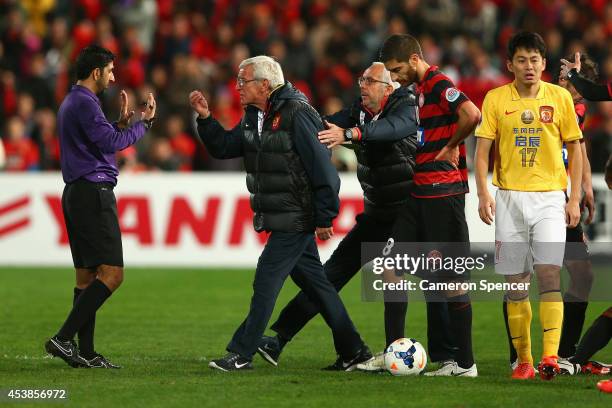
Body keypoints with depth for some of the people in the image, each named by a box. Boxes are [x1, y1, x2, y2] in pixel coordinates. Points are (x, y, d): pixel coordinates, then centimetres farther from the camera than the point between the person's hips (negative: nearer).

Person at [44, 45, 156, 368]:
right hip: (93, 193, -11)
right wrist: (144, 122, -10)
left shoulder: (71, 102, 20)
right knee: (112, 273, -13)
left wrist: (122, 122, 20)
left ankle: (86, 353, 7)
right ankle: (63, 338, -18)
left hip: (76, 194, 11)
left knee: (87, 276, 9)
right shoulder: (84, 103, -12)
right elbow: (111, 143, -21)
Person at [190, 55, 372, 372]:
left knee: (266, 281, -7)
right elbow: (223, 147, 17)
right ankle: (353, 351, 18)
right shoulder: (254, 118, 11)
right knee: (314, 284, 12)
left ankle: (241, 354, -3)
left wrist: (324, 218, -18)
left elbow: (323, 170, -18)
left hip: (295, 220, -9)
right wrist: (205, 118, 1)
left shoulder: (296, 115, -17)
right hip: (282, 219, 9)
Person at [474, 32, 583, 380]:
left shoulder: (560, 97, 3)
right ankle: (523, 361, 11)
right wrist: (483, 194, -11)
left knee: (549, 272, -16)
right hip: (510, 198, 1)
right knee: (515, 283, 3)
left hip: (549, 197, -1)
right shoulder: (496, 99, 3)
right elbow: (482, 149, 2)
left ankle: (551, 355, -21)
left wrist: (575, 198, 1)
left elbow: (575, 149, 8)